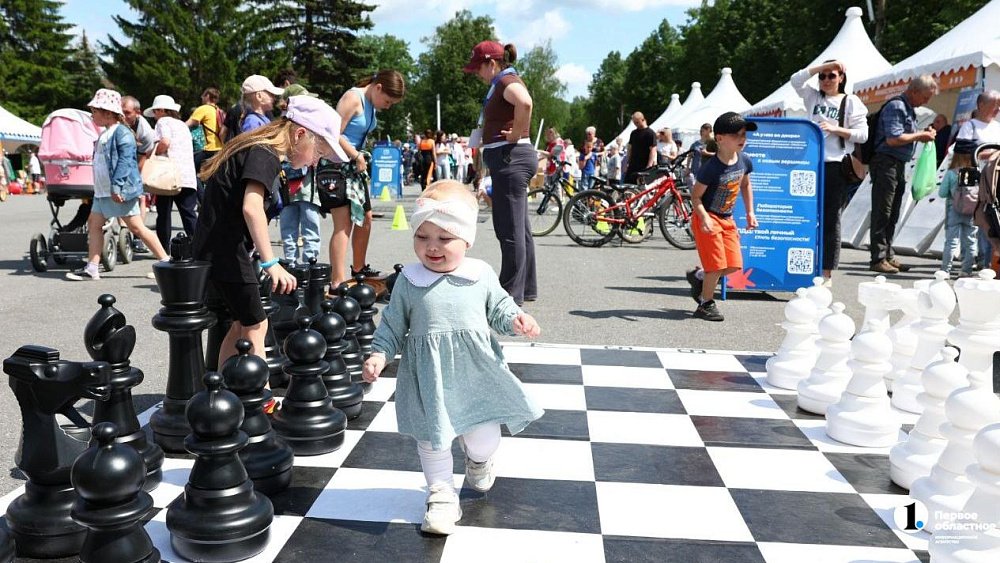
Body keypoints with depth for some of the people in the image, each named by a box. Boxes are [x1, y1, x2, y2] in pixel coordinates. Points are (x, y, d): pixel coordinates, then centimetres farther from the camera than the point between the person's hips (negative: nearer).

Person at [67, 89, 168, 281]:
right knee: (94, 223, 7)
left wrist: (117, 186, -28)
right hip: (102, 191, 10)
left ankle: (165, 261, -2)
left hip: (121, 191, -10)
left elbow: (125, 161, -22)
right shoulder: (105, 134, 17)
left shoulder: (122, 133, -13)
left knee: (136, 227, -8)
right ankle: (91, 268, 10)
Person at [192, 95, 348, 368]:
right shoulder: (266, 155, -16)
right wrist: (271, 263, -34)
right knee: (255, 327, -4)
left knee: (243, 324, 14)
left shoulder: (257, 148, 14)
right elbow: (251, 208, -30)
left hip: (216, 246, 9)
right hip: (225, 249, -9)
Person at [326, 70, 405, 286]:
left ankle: (359, 270, 31)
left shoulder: (372, 104, 12)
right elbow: (334, 134, -20)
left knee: (365, 218, 15)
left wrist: (360, 157, 3)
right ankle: (337, 283, -14)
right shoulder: (353, 98, -15)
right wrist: (357, 156, -13)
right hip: (338, 163, -9)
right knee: (344, 223, -13)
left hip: (356, 165, 9)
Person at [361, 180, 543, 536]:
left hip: (476, 373, 0)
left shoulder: (482, 275, -2)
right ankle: (441, 494, 24)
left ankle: (478, 459, 42)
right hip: (429, 378, 0)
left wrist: (516, 320, -13)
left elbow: (499, 308, 7)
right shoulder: (409, 282, -3)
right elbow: (393, 325, 3)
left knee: (485, 435, 6)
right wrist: (379, 355, -8)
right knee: (431, 438, 7)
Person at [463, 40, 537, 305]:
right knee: (518, 228, 15)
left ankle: (512, 293, -5)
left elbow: (525, 102, -33)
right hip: (508, 159, 11)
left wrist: (516, 135, -22)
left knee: (509, 229, -8)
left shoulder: (507, 81, -11)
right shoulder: (502, 84, 21)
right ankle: (527, 287, 22)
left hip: (510, 157, -11)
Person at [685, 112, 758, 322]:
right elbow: (695, 196, -16)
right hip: (708, 219, -7)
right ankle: (706, 304, 9)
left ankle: (699, 276, 28)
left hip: (727, 219, 7)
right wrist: (704, 218, -29)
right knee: (717, 264, -9)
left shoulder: (744, 161, -2)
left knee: (734, 265, 4)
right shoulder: (711, 168, -22)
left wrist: (750, 212, 13)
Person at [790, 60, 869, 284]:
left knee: (831, 219, -1)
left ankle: (827, 272, 2)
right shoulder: (813, 97, 15)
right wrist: (823, 65, -3)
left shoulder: (851, 102, 6)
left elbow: (862, 134, 1)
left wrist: (836, 129, -12)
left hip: (836, 166, -3)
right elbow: (796, 80, 0)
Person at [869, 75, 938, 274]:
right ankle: (878, 259, -5)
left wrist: (924, 134, 9)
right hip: (886, 163, -10)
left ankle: (888, 255, 19)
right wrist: (920, 135, -11)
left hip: (898, 165, 10)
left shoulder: (908, 109, 19)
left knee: (892, 214, 13)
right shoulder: (895, 106, -12)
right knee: (882, 213, -8)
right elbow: (893, 139, -21)